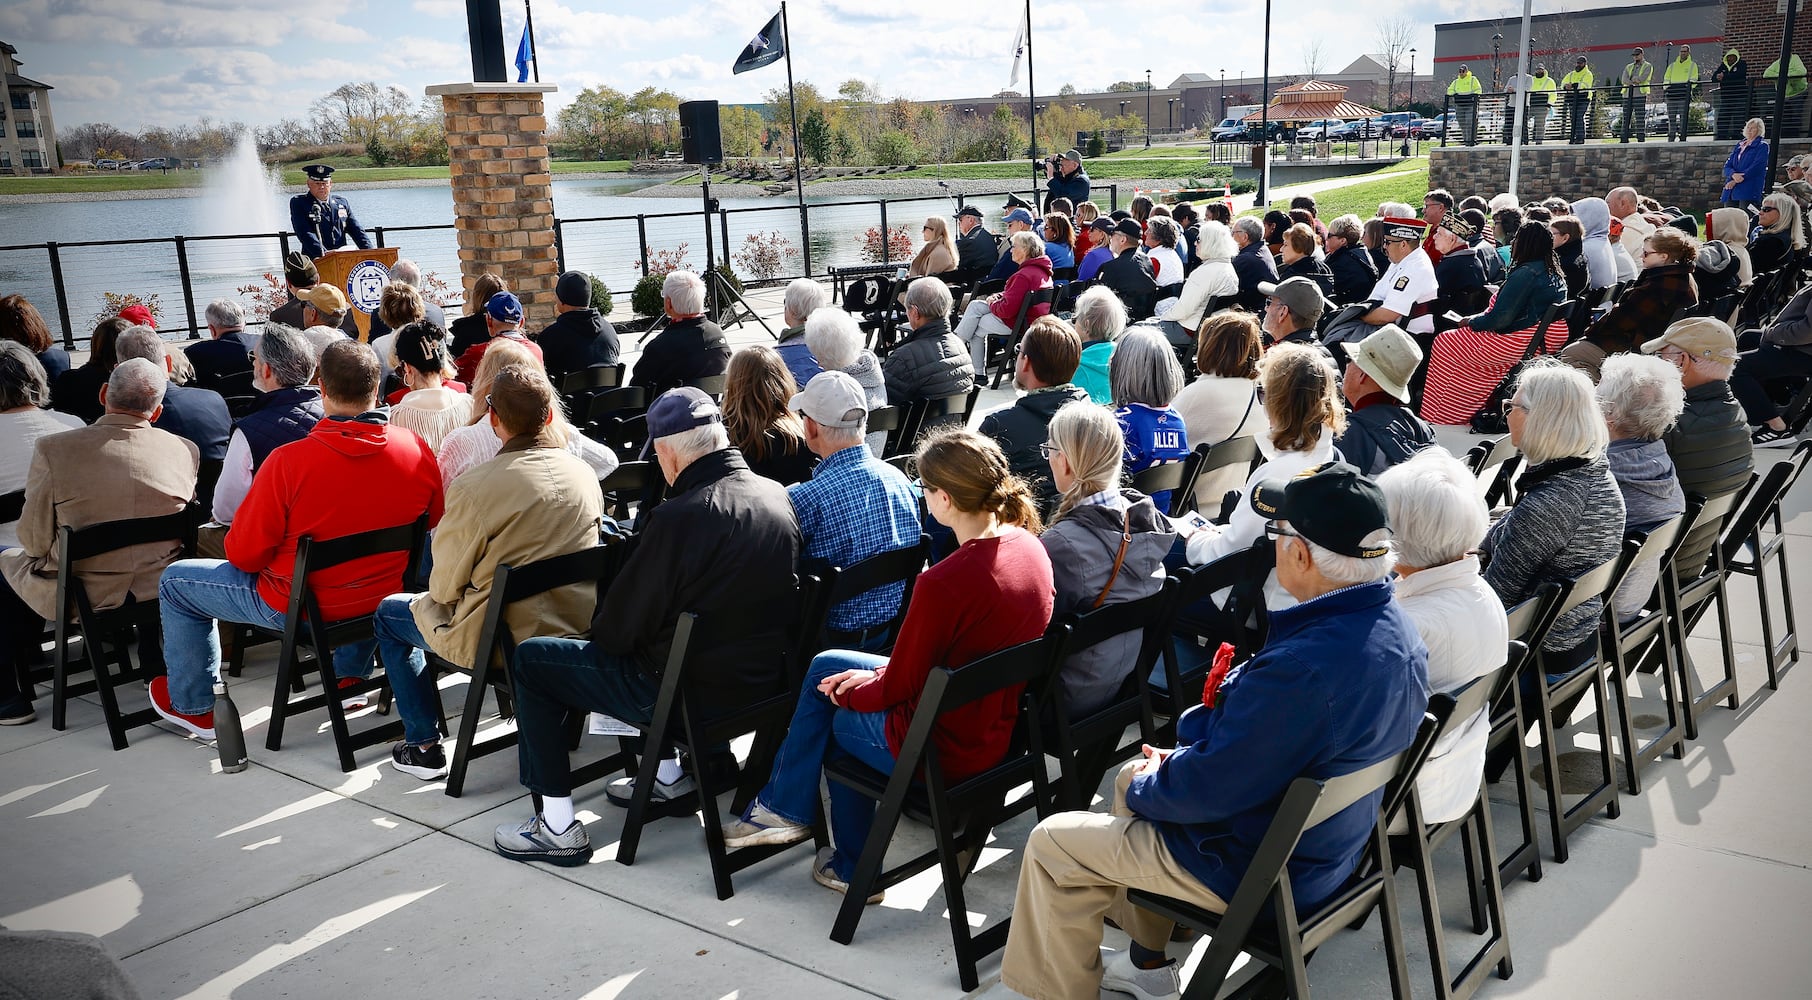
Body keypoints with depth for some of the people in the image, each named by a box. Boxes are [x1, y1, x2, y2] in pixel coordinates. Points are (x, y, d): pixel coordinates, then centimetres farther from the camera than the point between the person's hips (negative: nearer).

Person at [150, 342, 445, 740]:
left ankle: (194, 706, 31)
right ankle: (349, 677, 44)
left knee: (176, 581, 19)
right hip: (386, 598, 4)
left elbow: (243, 554, -16)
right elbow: (432, 521, 3)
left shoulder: (289, 461, -26)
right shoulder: (417, 449, -15)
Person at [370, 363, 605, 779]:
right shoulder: (584, 474, -5)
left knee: (389, 613, 21)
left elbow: (444, 587, -12)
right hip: (578, 630, 7)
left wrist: (439, 592, 12)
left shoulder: (476, 489, -23)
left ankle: (424, 746, 24)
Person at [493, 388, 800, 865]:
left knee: (529, 660, 7)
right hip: (765, 677, 8)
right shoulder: (778, 496, -2)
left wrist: (600, 626, 9)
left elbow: (616, 630, -16)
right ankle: (669, 773, 35)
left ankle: (558, 826, 10)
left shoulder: (678, 518, -25)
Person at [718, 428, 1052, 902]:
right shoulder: (1029, 545, -3)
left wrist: (854, 691, 6)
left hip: (944, 749, -8)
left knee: (836, 711, 21)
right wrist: (880, 676, 9)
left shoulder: (943, 582, -29)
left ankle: (853, 869, 33)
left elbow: (897, 689, -16)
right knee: (826, 664, 17)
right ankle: (784, 807, 28)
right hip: (1002, 729, 8)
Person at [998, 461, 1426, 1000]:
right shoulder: (1395, 626, -6)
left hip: (1259, 871, -9)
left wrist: (1141, 786, -6)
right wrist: (1179, 758, 3)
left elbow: (1204, 788, -27)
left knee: (1051, 843, 3)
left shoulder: (1300, 670, -37)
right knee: (1136, 776, 27)